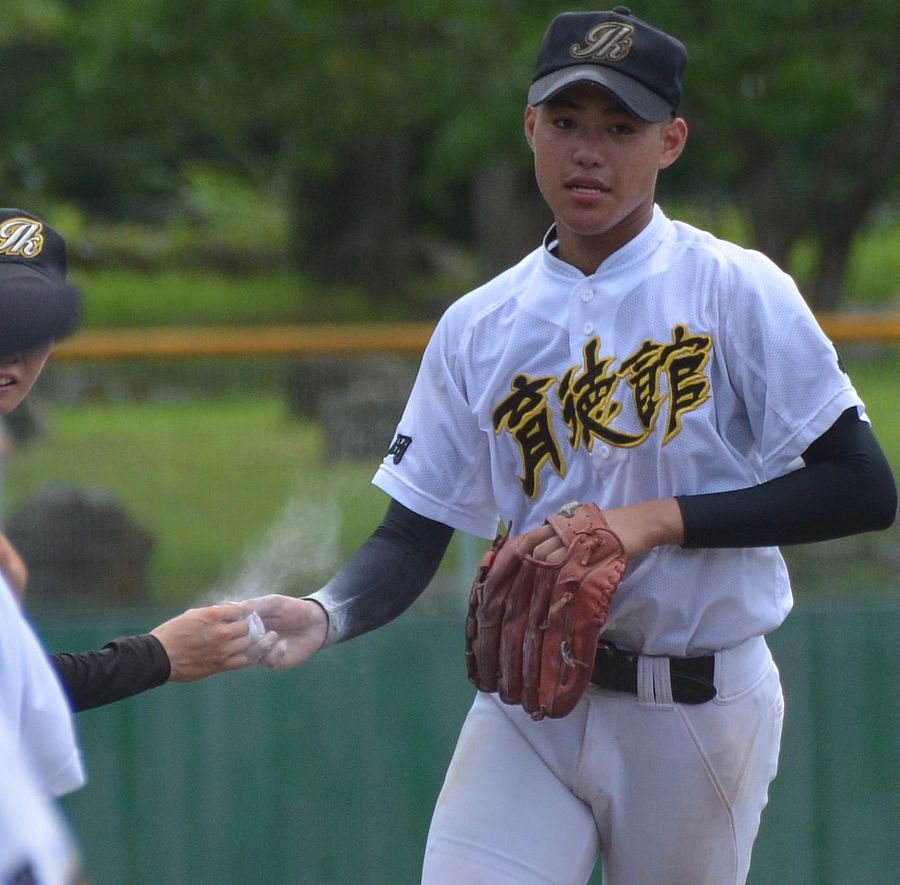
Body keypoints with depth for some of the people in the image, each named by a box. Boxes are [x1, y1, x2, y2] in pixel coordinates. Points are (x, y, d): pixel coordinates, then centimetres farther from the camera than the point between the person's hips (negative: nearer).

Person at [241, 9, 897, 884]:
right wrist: (326, 615, -18)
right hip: (527, 704, 3)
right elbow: (411, 534, 4)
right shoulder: (478, 325, 6)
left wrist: (659, 521, -18)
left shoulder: (735, 292, -6)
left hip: (697, 708, -2)